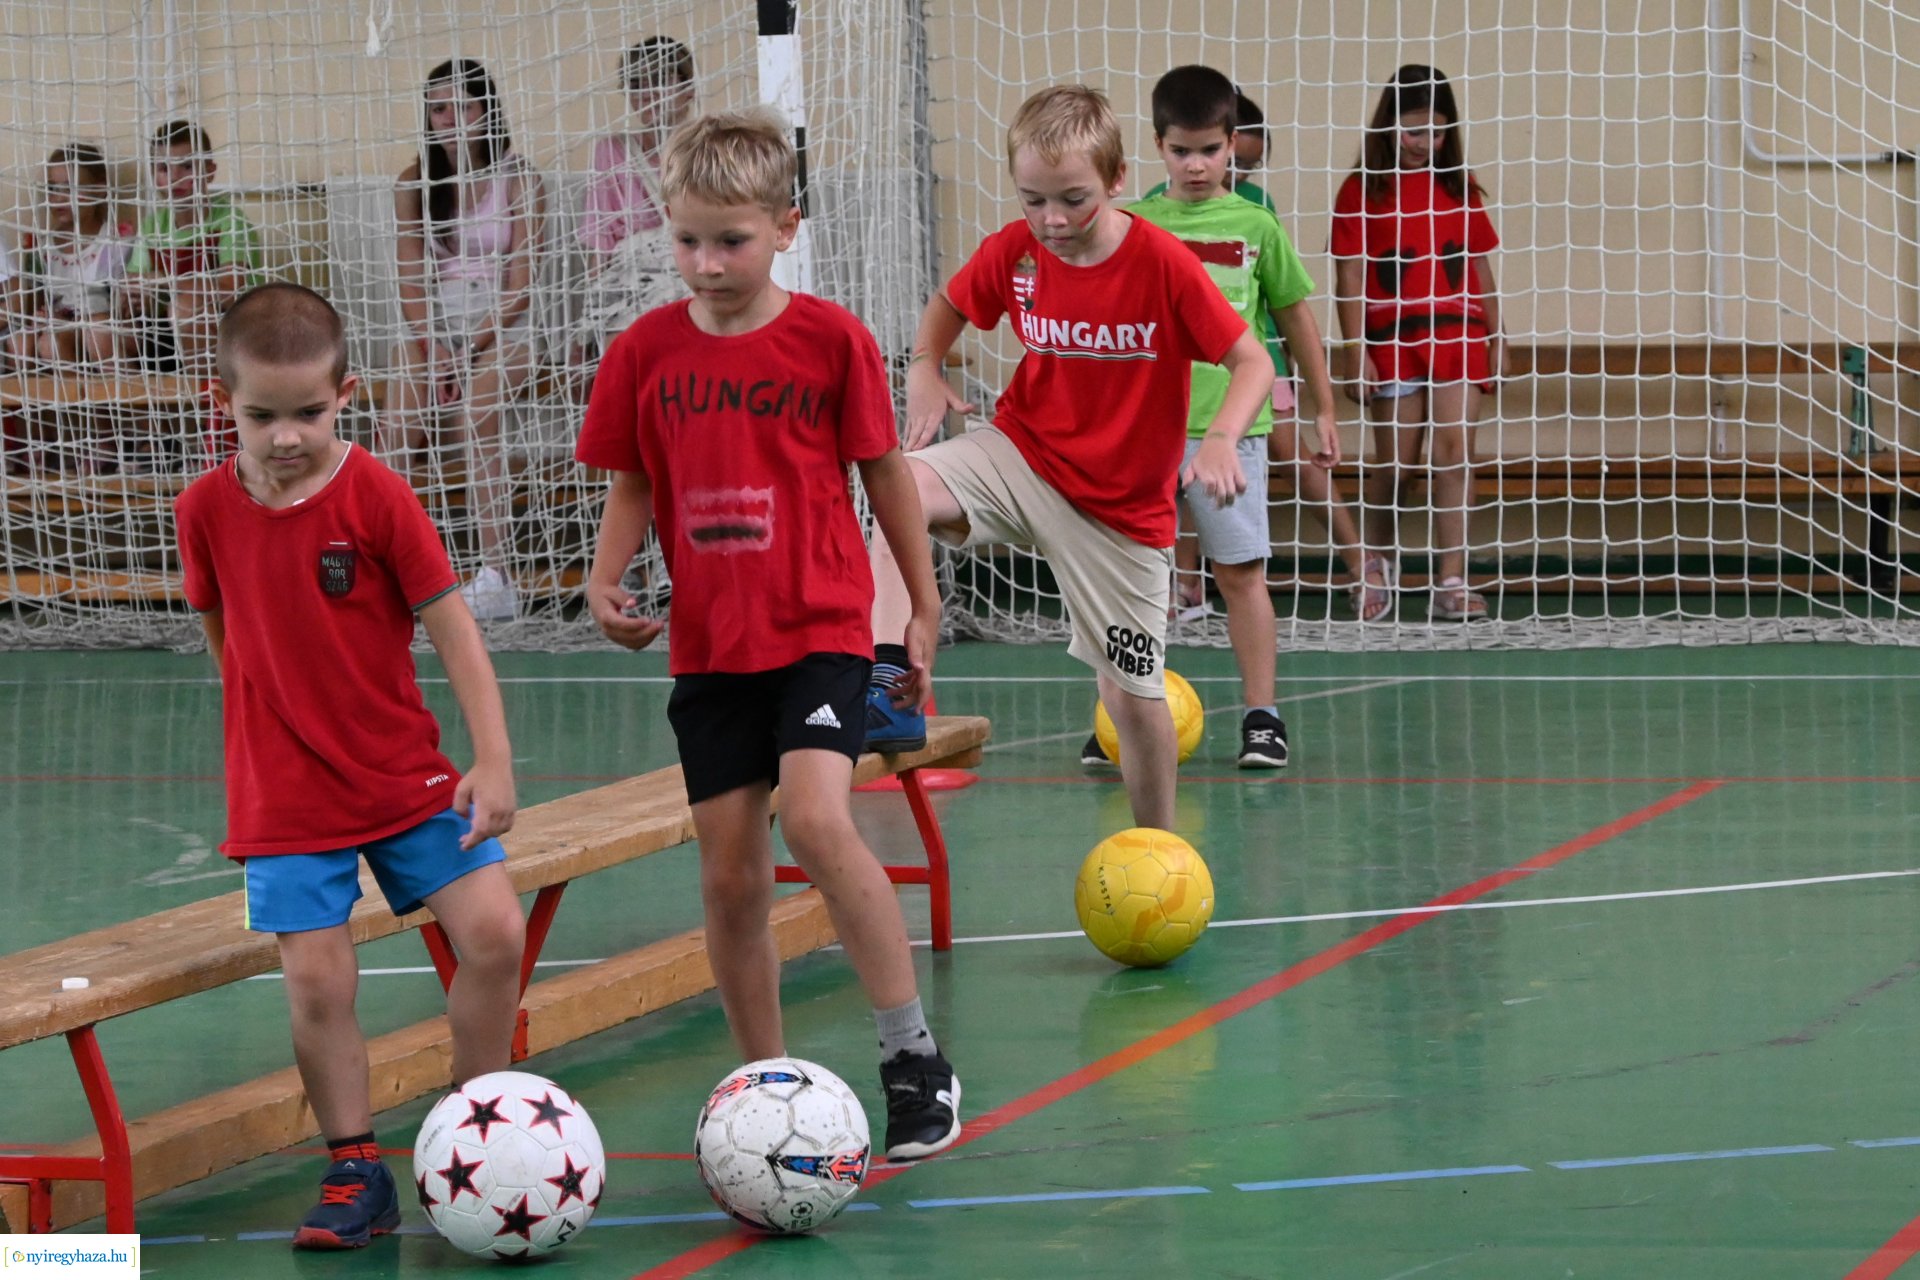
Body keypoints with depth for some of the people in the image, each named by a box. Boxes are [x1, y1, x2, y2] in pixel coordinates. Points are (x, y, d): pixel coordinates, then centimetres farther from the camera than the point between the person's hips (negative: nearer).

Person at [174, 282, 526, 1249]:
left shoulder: (377, 496, -11)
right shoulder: (206, 510, -5)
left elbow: (451, 625, -8)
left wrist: (492, 759, -12)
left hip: (407, 777, 0)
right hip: (283, 797, 0)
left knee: (493, 930, -10)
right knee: (316, 981, -7)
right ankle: (355, 1173, 8)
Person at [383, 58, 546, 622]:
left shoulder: (518, 182, -4)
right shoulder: (415, 183, 6)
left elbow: (519, 285, -7)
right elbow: (412, 278, 3)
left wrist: (472, 347, -14)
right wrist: (432, 350, -10)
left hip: (500, 324, -4)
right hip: (433, 321, 4)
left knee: (475, 418, -26)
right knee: (398, 427, -17)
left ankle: (496, 577, -28)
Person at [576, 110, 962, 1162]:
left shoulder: (830, 339, -5)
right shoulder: (647, 352, 2)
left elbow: (883, 471, 4)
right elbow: (635, 484, 12)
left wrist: (923, 608, 10)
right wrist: (605, 579, -6)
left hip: (820, 631, -4)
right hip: (708, 647, 4)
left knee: (816, 820, -24)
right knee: (729, 875, 4)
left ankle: (914, 1055, -13)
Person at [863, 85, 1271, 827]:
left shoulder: (1163, 264, -18)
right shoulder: (1013, 253, -8)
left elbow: (1252, 361, -14)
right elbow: (947, 307, 13)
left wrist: (1221, 440, -33)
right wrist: (924, 372, -8)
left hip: (1124, 501, -2)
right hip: (1022, 454, 2)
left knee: (1134, 694, 3)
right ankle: (888, 687, -34)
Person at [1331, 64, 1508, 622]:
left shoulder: (1458, 190, 11)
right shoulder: (1363, 191, 0)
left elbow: (1480, 267, 15)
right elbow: (1349, 278, -2)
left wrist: (1497, 337, 11)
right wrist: (1355, 352, -7)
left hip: (1458, 336, 2)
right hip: (1392, 341, -2)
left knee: (1454, 450, -9)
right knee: (1395, 463, 4)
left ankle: (1451, 584, -10)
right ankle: (1378, 557, 32)